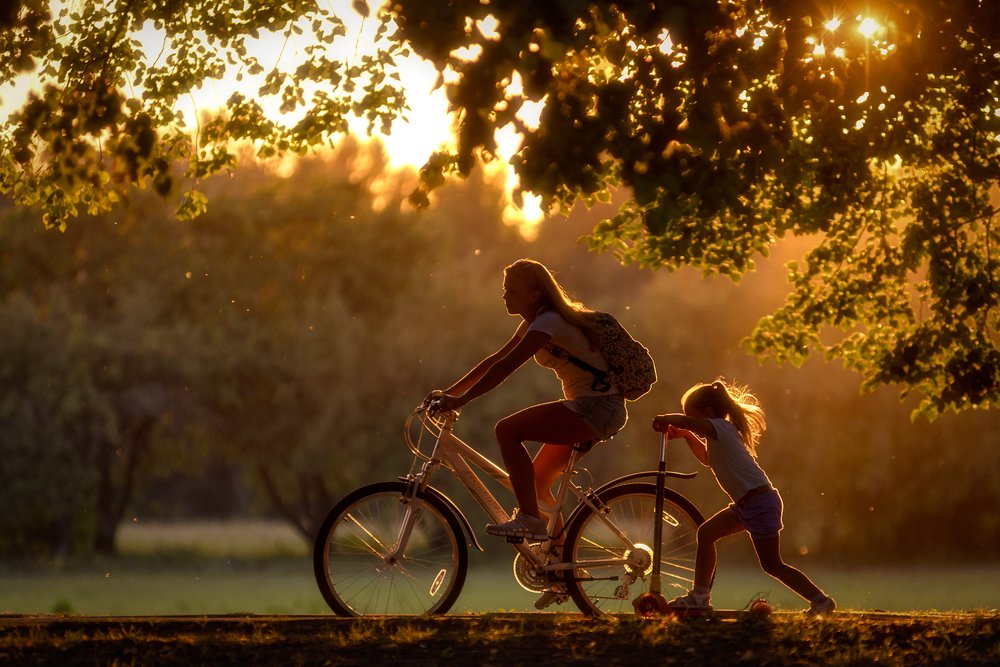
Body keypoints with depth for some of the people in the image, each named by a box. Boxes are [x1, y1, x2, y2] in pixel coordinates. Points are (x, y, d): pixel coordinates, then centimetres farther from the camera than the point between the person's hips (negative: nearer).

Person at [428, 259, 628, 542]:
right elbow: (494, 360, 16)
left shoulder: (549, 322, -15)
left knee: (508, 430, -19)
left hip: (597, 407, -10)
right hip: (603, 411, 10)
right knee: (537, 483, 13)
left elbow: (506, 366, -24)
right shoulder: (533, 322, 16)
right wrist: (449, 392, 9)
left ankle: (529, 519, -22)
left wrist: (462, 399, -26)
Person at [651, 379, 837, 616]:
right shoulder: (718, 434, 17)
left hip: (760, 502, -10)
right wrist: (687, 435, 25)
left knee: (772, 565, -4)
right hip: (746, 504, 10)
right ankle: (699, 595, 14)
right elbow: (707, 458, 38)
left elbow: (685, 421, -30)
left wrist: (664, 419, -10)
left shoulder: (720, 427, -13)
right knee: (706, 533, 10)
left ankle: (821, 601, 1)